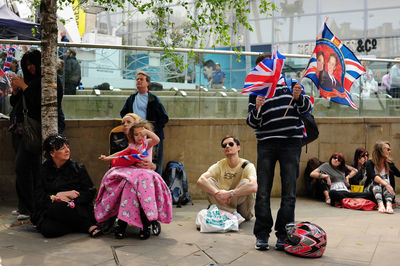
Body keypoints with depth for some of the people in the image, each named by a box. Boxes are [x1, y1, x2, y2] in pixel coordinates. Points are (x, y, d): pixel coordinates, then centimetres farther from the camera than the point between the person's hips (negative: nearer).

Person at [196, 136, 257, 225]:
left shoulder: (247, 166, -13)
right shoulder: (219, 165, -3)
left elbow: (254, 187, -34)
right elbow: (200, 181, -20)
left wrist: (229, 193, -37)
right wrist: (217, 193, -37)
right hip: (224, 204, 3)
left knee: (245, 182, -28)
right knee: (209, 181, -17)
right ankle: (232, 214, -28)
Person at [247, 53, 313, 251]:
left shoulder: (290, 83, 12)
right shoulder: (256, 91, 11)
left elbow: (307, 108, 9)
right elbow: (252, 123, 6)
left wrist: (299, 97, -11)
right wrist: (257, 109, -14)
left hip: (291, 142, 0)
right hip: (266, 144, 0)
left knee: (289, 192, 2)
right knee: (263, 192, -1)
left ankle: (283, 235, 11)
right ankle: (262, 235, 9)